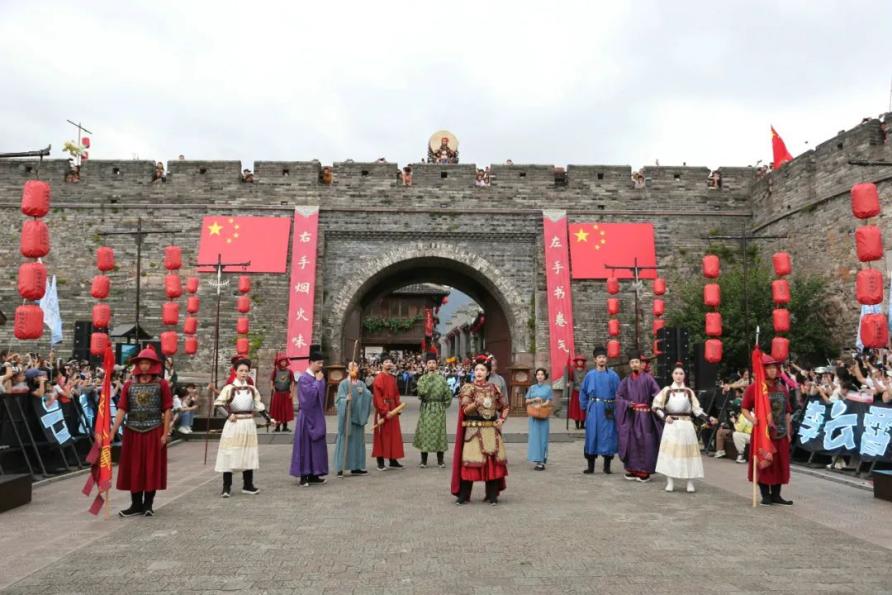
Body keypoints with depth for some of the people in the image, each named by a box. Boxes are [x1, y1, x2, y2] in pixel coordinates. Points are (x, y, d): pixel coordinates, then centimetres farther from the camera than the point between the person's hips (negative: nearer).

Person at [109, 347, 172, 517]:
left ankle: (148, 504, 16)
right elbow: (121, 410, 1)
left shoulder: (161, 384, -1)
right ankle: (136, 504, 18)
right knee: (133, 468, 7)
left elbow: (167, 411, -3)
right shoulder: (129, 385, 6)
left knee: (152, 468, 4)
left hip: (154, 432, -2)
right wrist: (112, 432, -7)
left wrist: (165, 434, -8)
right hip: (132, 432, 2)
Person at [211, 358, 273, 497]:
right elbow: (218, 403, -9)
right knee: (229, 454, -3)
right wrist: (228, 415, -16)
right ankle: (226, 487, 3)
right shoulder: (229, 388, -5)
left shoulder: (252, 389, 7)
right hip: (234, 425, -4)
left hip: (248, 424, 4)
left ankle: (248, 485, 18)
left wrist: (268, 419, 6)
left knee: (249, 454, 8)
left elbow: (259, 406, 11)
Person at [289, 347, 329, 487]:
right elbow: (309, 394, -23)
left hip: (317, 415, 8)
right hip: (307, 415, -8)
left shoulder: (319, 377, 9)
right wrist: (317, 381, -15)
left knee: (317, 445, 9)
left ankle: (313, 474, 16)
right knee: (305, 444, -3)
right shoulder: (304, 378, -13)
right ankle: (304, 476, 2)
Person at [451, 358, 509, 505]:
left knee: (493, 460, 2)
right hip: (473, 429, -3)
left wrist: (502, 419, 5)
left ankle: (492, 495, 13)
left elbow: (505, 406, 20)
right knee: (470, 460, -6)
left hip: (491, 429, 3)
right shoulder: (468, 388, -1)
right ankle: (463, 495, 5)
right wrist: (477, 402, -25)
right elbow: (465, 410, -9)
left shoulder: (493, 388, 9)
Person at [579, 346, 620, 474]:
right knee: (592, 434, 2)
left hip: (608, 410, -1)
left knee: (608, 435, 2)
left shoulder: (613, 375, 2)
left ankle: (607, 466, 13)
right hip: (594, 409, 1)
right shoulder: (590, 375, 5)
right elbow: (583, 392, 11)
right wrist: (585, 407, 6)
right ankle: (590, 466, 12)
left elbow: (618, 393, 3)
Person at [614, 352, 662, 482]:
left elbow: (657, 393, -8)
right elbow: (618, 396, 6)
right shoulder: (626, 380, 10)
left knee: (645, 442, -3)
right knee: (631, 442, 4)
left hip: (644, 415, -3)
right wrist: (627, 403, -10)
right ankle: (632, 469, 13)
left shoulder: (647, 378, 0)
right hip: (630, 415, 3)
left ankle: (644, 471, 4)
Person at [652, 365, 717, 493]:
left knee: (688, 451, 0)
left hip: (686, 426, 1)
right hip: (671, 426, -1)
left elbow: (696, 410, 6)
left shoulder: (689, 392, 7)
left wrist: (708, 419, -6)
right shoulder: (667, 391, 3)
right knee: (670, 451, -1)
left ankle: (690, 483, 7)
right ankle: (670, 482, 5)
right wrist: (664, 417, -8)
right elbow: (656, 406, 4)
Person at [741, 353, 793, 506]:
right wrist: (752, 419, -19)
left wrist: (788, 431, 10)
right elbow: (744, 408, -1)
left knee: (780, 463, 8)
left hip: (780, 433, 5)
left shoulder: (782, 388, 8)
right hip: (762, 432, -4)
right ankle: (765, 495, 13)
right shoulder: (754, 388, -6)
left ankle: (776, 495, 19)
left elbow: (787, 412, 13)